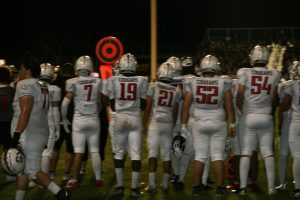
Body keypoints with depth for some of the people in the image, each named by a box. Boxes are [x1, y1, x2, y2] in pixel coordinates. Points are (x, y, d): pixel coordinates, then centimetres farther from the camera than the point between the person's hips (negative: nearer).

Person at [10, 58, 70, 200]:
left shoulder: (25, 84, -11)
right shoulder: (43, 86, 15)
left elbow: (25, 112, -21)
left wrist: (16, 135, -23)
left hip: (28, 135, -9)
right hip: (41, 133, 9)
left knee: (32, 171, -7)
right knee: (22, 169, 16)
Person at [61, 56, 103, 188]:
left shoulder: (73, 82, -7)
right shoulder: (97, 82, 1)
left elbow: (65, 103, -7)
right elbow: (99, 103, 9)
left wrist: (64, 118, 6)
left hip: (79, 120, -2)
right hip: (94, 119, 2)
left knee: (78, 152, 1)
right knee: (94, 150, 11)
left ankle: (74, 180, 5)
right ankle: (98, 178, 16)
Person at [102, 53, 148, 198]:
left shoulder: (113, 81, -3)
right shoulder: (142, 81, -1)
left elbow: (112, 105, 3)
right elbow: (143, 105, 4)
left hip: (119, 118, 0)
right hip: (135, 119, 0)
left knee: (118, 153, 10)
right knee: (135, 154, 2)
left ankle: (120, 187, 9)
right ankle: (134, 188, 2)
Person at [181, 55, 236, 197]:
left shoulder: (193, 83, -3)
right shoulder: (223, 83, -5)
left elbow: (186, 106, -1)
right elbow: (229, 106, -2)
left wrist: (184, 125, 7)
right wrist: (232, 124, 7)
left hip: (199, 124, 1)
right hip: (218, 123, -1)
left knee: (200, 156, 8)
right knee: (217, 156, 4)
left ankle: (196, 187, 11)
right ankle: (220, 188, 5)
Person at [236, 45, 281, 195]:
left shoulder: (244, 73, -5)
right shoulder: (274, 75, 0)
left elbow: (239, 97, -3)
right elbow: (274, 99, 4)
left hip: (248, 117, -1)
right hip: (266, 118, 1)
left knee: (245, 152, 3)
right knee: (268, 152, 7)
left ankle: (243, 186, 1)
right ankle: (271, 186, 7)